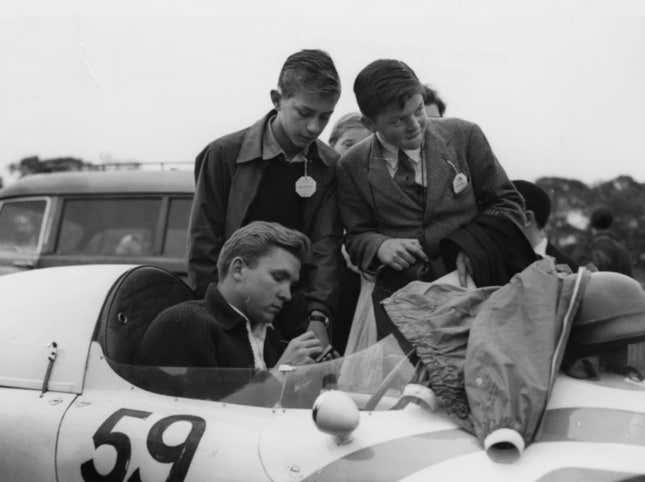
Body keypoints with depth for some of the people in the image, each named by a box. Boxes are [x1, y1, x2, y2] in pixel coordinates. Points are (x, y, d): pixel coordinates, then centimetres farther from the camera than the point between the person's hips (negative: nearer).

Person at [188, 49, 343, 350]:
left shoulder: (330, 168, 3)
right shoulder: (224, 155, -4)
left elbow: (326, 247, -5)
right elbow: (202, 247, -3)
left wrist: (319, 318, -19)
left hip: (298, 323, 2)